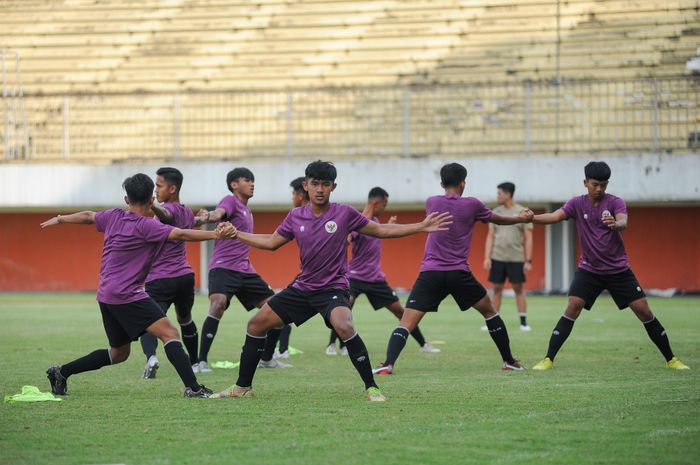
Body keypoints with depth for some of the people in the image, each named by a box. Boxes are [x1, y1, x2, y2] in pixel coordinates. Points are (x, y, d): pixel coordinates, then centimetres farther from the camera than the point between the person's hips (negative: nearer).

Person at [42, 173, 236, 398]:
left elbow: (87, 216, 24)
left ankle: (61, 372, 25)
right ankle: (192, 387, -29)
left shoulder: (114, 217, 8)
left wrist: (59, 219, 42)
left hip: (106, 295, 9)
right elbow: (180, 234, -25)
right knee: (169, 333, -15)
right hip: (127, 295, -9)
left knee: (119, 353, 21)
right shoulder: (146, 226, -15)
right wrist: (215, 235, -31)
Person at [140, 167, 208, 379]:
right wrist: (204, 218, 65)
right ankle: (195, 362, 39)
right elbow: (195, 222, 40)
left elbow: (165, 215, -38)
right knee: (185, 320, 28)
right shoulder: (187, 213, 14)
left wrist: (150, 206, -61)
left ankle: (151, 357, -39)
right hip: (185, 275, 8)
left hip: (159, 280, -8)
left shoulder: (171, 209, -12)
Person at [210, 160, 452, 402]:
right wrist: (235, 233, 12)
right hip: (303, 287, 5)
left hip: (333, 287, -5)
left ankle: (372, 388, -24)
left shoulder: (345, 214, -7)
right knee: (256, 324, 4)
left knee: (344, 327, -35)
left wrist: (421, 226, -4)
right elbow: (271, 242, 16)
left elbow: (381, 230, 1)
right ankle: (243, 387, 19)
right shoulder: (295, 217, 2)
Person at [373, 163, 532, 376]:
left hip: (430, 273, 0)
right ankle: (508, 360, 27)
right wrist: (522, 218, 40)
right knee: (490, 312, 22)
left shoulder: (431, 203, 7)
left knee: (406, 323, -5)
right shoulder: (471, 205, 1)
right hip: (459, 274, 0)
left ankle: (388, 364, -26)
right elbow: (498, 219, 20)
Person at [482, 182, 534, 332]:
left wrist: (528, 261, -8)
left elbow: (528, 239, -2)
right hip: (497, 257, 3)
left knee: (518, 289, 0)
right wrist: (487, 258, -1)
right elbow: (490, 236, 8)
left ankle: (523, 322, 4)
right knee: (497, 289, 4)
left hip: (516, 258, -3)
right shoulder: (495, 213, 8)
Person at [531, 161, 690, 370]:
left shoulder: (615, 203, -8)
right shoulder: (577, 204, -2)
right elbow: (554, 217, -18)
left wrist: (615, 224, -54)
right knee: (573, 307, -19)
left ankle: (671, 359, 11)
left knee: (644, 311, -2)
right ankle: (548, 360, -15)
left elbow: (623, 223, -29)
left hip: (618, 270, 0)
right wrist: (530, 218, -38)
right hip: (589, 269, 0)